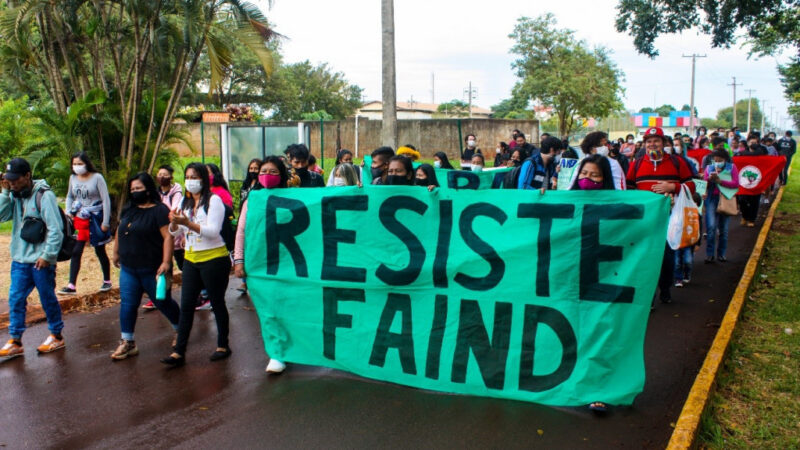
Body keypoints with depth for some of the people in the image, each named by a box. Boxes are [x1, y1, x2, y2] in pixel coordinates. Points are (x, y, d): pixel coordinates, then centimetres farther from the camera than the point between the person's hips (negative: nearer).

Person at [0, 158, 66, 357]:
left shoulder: (44, 195, -14)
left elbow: (56, 229, -16)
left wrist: (47, 255, -17)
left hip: (41, 260, -6)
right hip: (20, 259, 6)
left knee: (48, 299, 7)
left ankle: (57, 336, 23)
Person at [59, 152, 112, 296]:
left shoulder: (97, 178, -11)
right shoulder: (73, 178, 3)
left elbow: (106, 200, -12)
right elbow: (70, 196, 18)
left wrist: (105, 223, -14)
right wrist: (68, 212, -1)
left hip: (96, 220, -4)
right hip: (79, 220, 4)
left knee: (100, 251, 8)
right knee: (76, 252, -3)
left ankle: (107, 281, 25)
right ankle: (71, 286, -1)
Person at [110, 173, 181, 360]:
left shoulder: (159, 210, -13)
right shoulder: (128, 209, 9)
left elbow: (167, 236, -20)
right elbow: (120, 231, 21)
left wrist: (166, 262, -26)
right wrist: (116, 253, 24)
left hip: (152, 269, -6)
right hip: (128, 269, 6)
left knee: (162, 302, 8)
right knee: (127, 304, 5)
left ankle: (181, 331, 30)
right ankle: (128, 343, 14)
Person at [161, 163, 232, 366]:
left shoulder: (214, 200, -9)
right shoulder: (185, 202, 11)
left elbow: (213, 231, -19)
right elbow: (176, 232, 10)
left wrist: (188, 223, -29)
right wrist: (174, 222, -13)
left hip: (213, 258, -6)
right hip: (191, 259, 6)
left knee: (217, 303, 6)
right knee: (186, 305, 3)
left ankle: (223, 346, 20)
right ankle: (179, 352, 6)